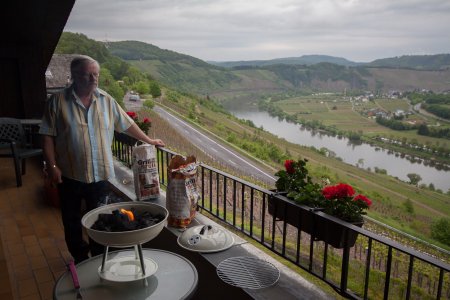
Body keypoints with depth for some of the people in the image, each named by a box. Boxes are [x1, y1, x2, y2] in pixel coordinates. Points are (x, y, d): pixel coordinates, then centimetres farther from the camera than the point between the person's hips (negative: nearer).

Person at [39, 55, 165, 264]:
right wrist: (52, 166, -12)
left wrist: (148, 141, 15)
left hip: (100, 174, 2)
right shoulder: (58, 102, -7)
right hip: (70, 175, -1)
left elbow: (127, 124, 10)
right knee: (72, 221, 14)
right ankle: (79, 259, 34)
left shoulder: (106, 101, 1)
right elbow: (48, 136, -6)